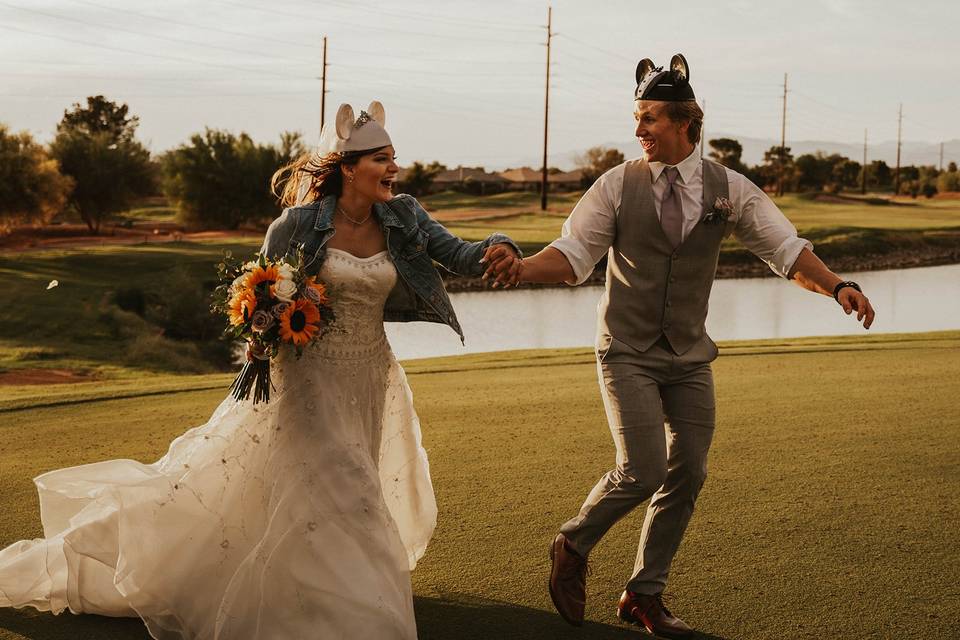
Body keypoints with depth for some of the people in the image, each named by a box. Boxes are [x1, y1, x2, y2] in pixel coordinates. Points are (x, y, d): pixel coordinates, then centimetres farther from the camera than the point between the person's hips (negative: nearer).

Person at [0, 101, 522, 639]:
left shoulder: (404, 219, -4)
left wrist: (497, 248, -34)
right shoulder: (299, 224, -14)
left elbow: (459, 254, -13)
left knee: (353, 492, 17)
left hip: (369, 381, 5)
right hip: (308, 378, -5)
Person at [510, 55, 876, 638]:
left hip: (690, 358, 4)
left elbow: (788, 250, -4)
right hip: (628, 354, -3)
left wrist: (835, 285, -22)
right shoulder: (617, 186, -7)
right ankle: (573, 547, 15)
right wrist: (520, 268, -27)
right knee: (643, 472, -14)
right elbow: (572, 255, -8)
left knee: (688, 475, 6)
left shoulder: (729, 190, -3)